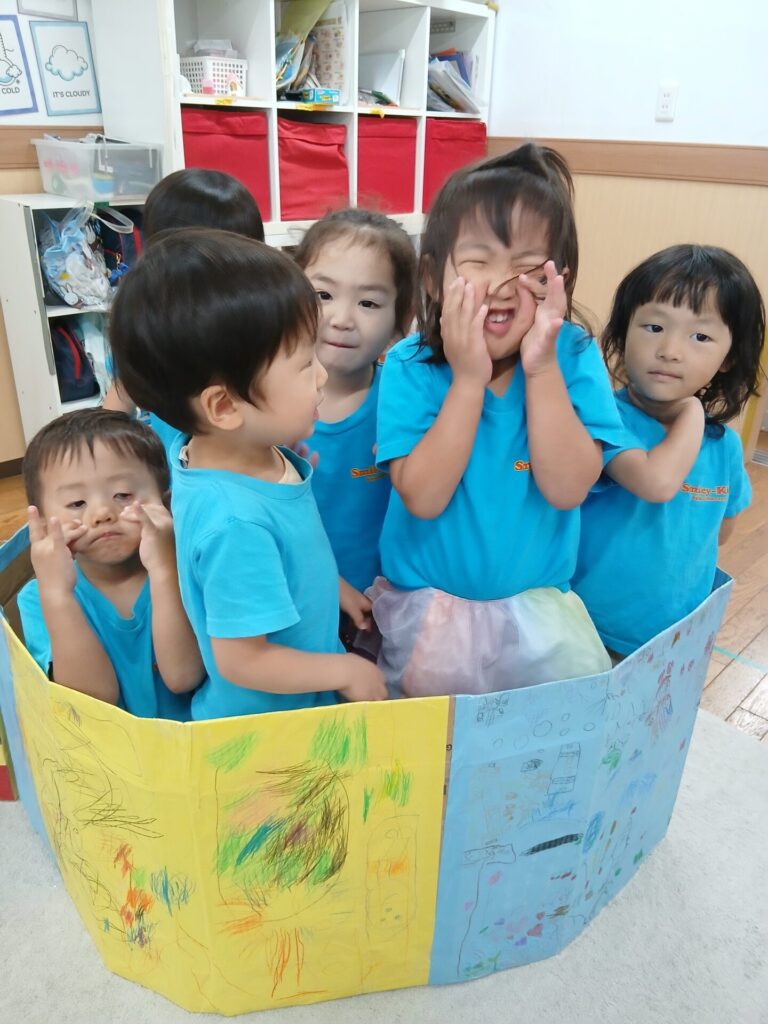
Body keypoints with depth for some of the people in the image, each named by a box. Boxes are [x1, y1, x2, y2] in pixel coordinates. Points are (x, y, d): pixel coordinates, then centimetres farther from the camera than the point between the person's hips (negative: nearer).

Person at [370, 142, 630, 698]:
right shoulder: (409, 366, -13)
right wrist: (468, 379, -27)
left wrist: (541, 369, -26)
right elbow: (423, 498, -21)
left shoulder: (575, 356, -10)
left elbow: (567, 489, -18)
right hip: (427, 600, -1)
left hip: (537, 598, 2)